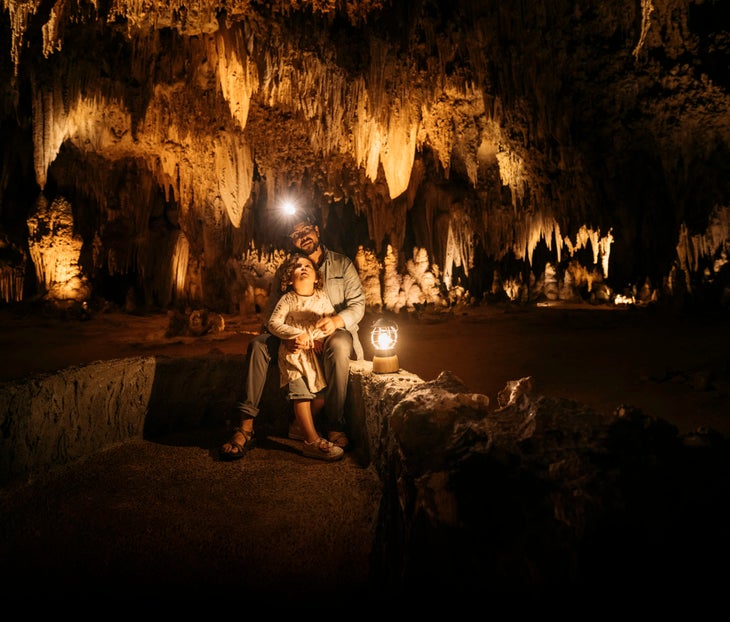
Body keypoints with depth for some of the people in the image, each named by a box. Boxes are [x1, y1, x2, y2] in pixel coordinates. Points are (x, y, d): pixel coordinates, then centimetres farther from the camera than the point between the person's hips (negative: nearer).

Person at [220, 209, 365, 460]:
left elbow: (358, 303, -3)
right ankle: (246, 425, -29)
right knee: (258, 344, -24)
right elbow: (272, 311, -2)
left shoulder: (342, 264, 6)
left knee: (338, 346, -38)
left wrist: (337, 320, -27)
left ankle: (336, 427, -32)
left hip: (335, 332, -2)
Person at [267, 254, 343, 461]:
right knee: (301, 393, -15)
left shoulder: (322, 298, 10)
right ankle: (312, 441, -13)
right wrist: (297, 334, -15)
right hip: (293, 352, -3)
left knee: (322, 394, -5)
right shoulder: (287, 299, 1)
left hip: (316, 352, 4)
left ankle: (303, 426, 20)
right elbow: (273, 323, -5)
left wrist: (320, 338, -10)